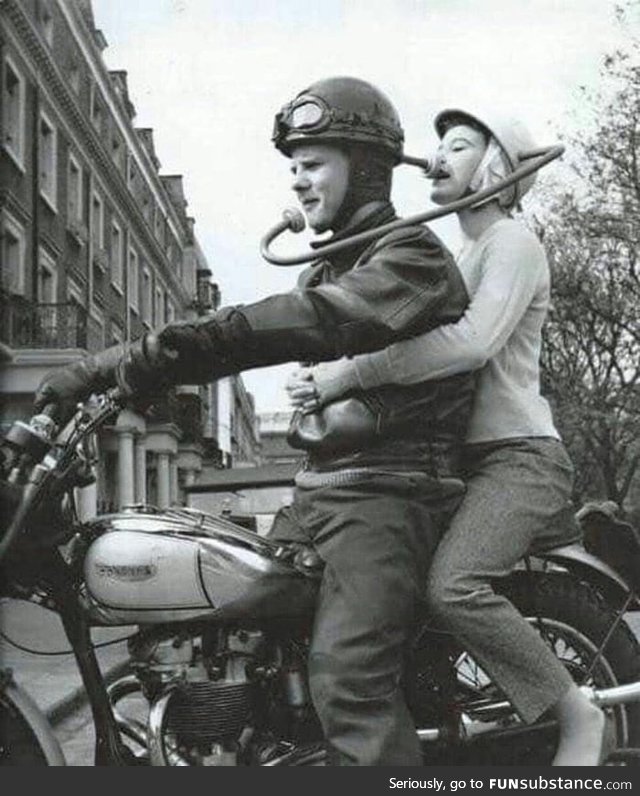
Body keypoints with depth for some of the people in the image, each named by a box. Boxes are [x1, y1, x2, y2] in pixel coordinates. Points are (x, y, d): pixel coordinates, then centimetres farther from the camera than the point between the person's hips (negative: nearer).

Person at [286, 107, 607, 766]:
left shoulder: (512, 244, -6)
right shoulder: (460, 256, 26)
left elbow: (471, 341, -25)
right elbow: (413, 342, 21)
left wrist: (349, 374, -27)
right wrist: (326, 378, 4)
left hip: (518, 454, -10)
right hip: (467, 456, 10)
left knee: (452, 586, -31)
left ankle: (577, 715, -14)